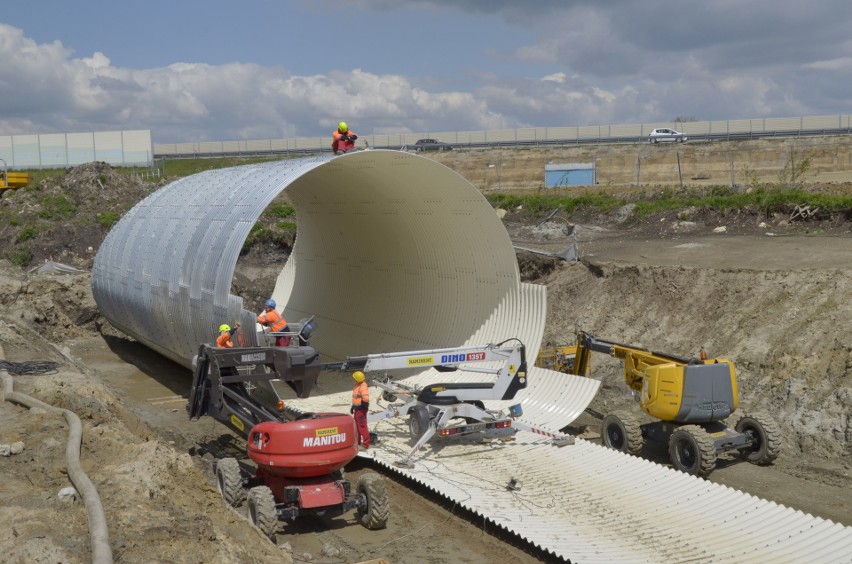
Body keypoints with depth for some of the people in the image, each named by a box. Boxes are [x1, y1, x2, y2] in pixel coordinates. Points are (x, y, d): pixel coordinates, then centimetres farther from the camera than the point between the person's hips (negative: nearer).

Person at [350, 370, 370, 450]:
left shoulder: (363, 387, -23)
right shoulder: (358, 385, 10)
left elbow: (366, 398, -33)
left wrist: (362, 405, -19)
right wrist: (353, 407, 22)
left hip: (361, 409, -11)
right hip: (357, 408, 11)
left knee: (362, 426, -7)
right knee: (357, 425, 20)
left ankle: (366, 444, -2)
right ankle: (357, 442, 32)